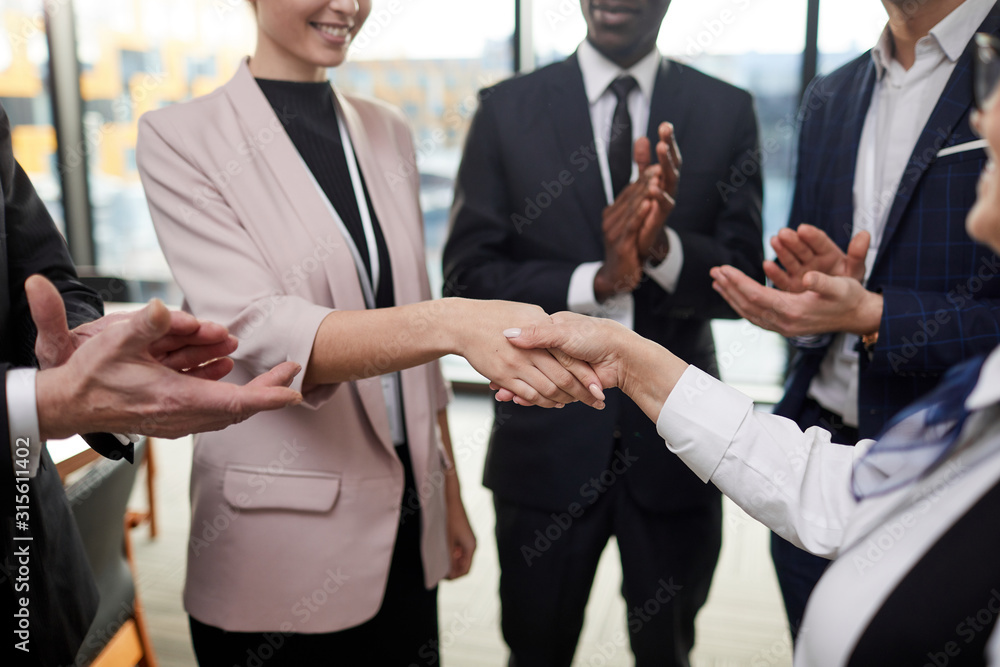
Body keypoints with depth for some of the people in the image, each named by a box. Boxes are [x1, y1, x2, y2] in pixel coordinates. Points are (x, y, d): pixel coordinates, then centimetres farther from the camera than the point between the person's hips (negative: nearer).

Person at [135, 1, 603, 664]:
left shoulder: (387, 130, 7)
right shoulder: (181, 137, -9)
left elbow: (412, 321, 10)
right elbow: (259, 332, -21)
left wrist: (451, 498, 12)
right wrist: (454, 322, -37)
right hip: (280, 536, -4)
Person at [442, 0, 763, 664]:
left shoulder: (727, 111, -1)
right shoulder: (507, 109, -2)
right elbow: (469, 277, -8)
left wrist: (663, 245, -26)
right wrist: (595, 280, -24)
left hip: (675, 434, 1)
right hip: (548, 435, 0)